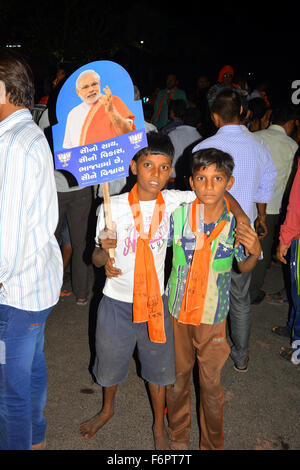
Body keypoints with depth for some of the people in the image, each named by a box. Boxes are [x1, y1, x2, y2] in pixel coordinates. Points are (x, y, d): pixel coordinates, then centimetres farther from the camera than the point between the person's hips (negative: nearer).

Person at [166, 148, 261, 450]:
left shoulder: (237, 224, -13)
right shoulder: (178, 215, -14)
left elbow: (244, 268, 3)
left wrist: (254, 252, -18)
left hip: (213, 316, -1)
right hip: (177, 312, 1)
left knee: (211, 384, 12)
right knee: (178, 378, 18)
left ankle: (213, 444, 38)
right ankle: (178, 436, 44)